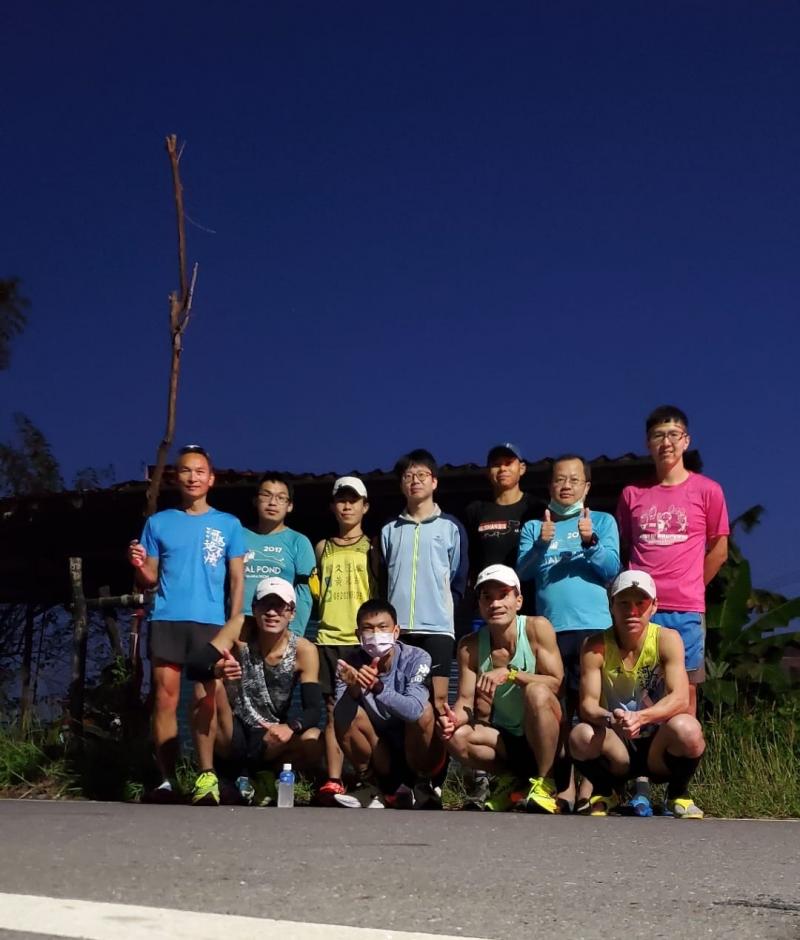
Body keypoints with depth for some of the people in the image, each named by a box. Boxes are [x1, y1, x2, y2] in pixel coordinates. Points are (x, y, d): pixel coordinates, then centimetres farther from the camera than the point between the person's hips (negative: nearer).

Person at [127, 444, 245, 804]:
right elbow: (150, 581, 10)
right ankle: (166, 779, 0)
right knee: (165, 698, -3)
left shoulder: (228, 524, 9)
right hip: (166, 620, 1)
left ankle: (205, 776, 4)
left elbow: (237, 579, 7)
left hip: (210, 622, -1)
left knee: (205, 699, -1)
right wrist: (139, 565, -12)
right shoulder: (158, 523, 11)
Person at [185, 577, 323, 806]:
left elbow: (314, 710, -15)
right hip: (232, 737, -1)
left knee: (314, 743, -28)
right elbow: (194, 665, -20)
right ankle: (208, 775, -16)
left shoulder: (304, 651, -11)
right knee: (208, 683, -26)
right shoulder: (241, 628, -13)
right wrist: (216, 670, -44)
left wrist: (291, 726, -38)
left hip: (270, 740, 1)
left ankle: (261, 775, 3)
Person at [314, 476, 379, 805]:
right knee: (333, 710, -1)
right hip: (329, 638, 2)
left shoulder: (372, 547, 7)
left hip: (364, 638, -2)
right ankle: (333, 782, -3)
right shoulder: (322, 548, 15)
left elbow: (384, 592, 4)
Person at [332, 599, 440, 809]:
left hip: (419, 753, -2)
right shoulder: (351, 664, -12)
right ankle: (369, 783, 2)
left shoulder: (416, 658, -20)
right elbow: (339, 718, -24)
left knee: (422, 711, -29)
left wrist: (378, 687, -51)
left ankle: (420, 785, -6)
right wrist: (353, 690, -45)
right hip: (380, 755, 2)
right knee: (348, 716, -20)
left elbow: (415, 709, -36)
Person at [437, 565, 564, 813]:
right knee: (456, 737, -24)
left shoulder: (537, 627, -14)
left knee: (537, 692, -34)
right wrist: (455, 717, -30)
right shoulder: (470, 646, -5)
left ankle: (544, 783, -17)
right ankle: (511, 779, 5)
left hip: (545, 737, -4)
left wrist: (509, 674, -32)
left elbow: (555, 682, -20)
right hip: (504, 738, 4)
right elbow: (465, 700, -6)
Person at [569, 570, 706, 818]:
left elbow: (680, 699, -21)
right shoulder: (596, 646, -8)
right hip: (616, 746, 1)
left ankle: (678, 794, 0)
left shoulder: (667, 639, -11)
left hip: (658, 743, 0)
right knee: (581, 736, -31)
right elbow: (587, 704, -15)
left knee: (687, 729, -33)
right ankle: (605, 792, 3)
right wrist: (609, 718, -39)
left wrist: (640, 717, -40)